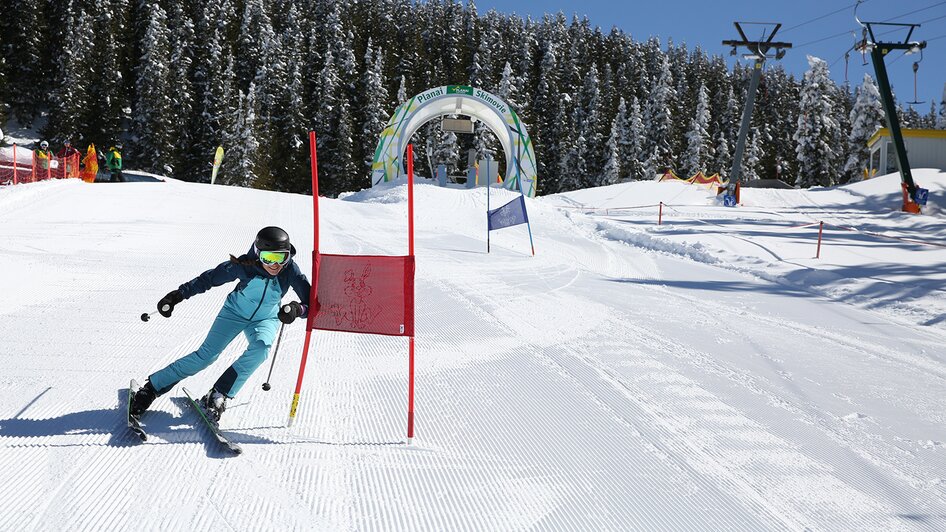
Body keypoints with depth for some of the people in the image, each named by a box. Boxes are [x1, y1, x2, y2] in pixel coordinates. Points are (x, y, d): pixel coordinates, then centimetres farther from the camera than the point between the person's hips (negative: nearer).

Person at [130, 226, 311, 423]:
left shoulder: (290, 270, -27)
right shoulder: (245, 265, -28)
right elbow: (209, 278, -14)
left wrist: (298, 309, -48)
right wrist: (177, 296, -14)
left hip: (265, 319, 1)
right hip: (235, 312, -1)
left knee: (261, 347, -30)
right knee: (206, 355, -12)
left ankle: (218, 397, -21)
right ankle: (152, 387, 3)